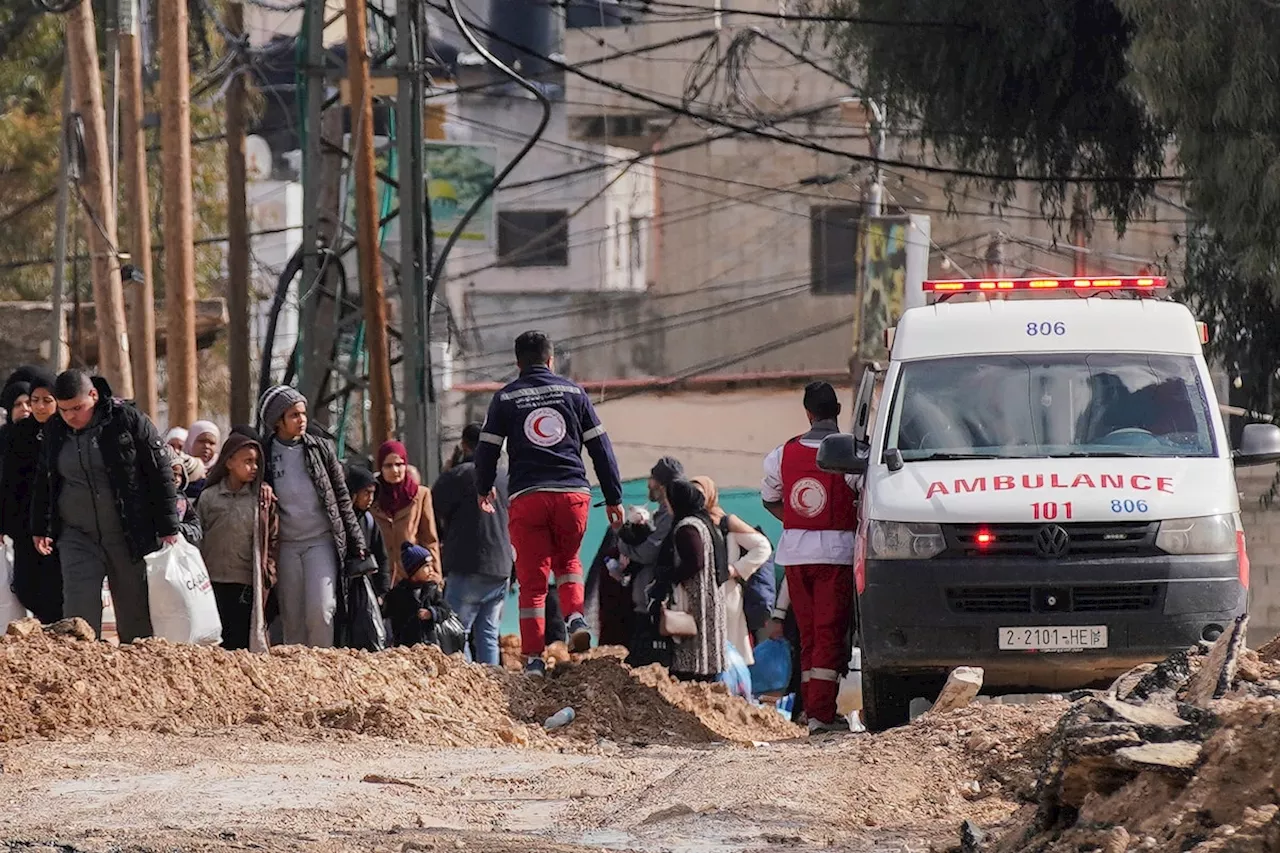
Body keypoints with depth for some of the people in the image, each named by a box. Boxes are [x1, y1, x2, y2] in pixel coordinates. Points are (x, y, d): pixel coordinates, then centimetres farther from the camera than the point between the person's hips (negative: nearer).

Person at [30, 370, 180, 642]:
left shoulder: (128, 421, -8)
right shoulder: (55, 430, 5)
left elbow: (160, 474, -6)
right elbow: (43, 483, 18)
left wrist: (168, 528, -8)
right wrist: (41, 528, 16)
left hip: (130, 535, -3)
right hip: (78, 535, 3)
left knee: (135, 614, 4)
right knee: (80, 609, -12)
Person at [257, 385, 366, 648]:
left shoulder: (321, 448, 5)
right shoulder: (264, 454, 3)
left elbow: (342, 498, 9)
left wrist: (356, 542, 8)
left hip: (321, 540, -1)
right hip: (285, 545, 1)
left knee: (321, 611, -15)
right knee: (292, 619, 1)